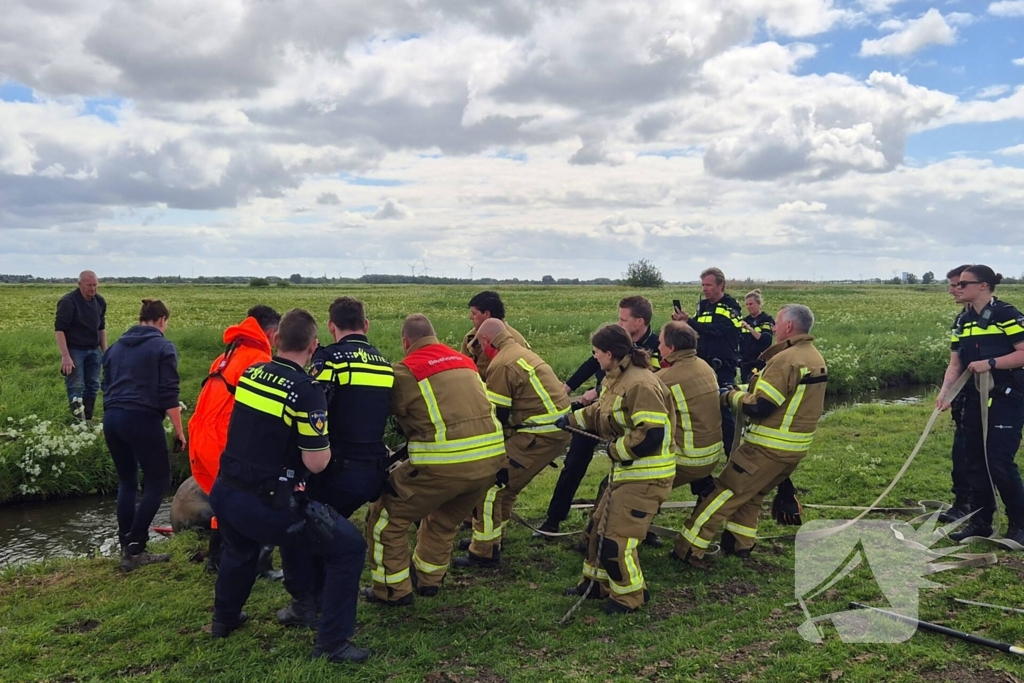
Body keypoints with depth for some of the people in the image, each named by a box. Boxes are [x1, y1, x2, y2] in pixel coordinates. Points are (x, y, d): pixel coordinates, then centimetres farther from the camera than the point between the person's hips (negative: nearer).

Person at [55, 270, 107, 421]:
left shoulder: (99, 301, 5)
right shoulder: (68, 301, -16)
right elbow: (59, 329, -17)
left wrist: (105, 351, 10)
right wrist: (65, 356, -23)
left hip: (93, 350, 6)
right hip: (75, 351, -6)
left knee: (93, 386, 7)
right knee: (76, 388, -5)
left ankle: (88, 419, 16)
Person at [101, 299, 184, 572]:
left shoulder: (116, 346, 18)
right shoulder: (163, 347, -3)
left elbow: (107, 386, 23)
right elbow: (169, 394, -9)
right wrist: (179, 430, -5)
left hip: (111, 418, 7)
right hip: (142, 419, -7)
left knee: (127, 482, 16)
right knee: (157, 482, 4)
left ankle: (128, 549, 19)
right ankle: (133, 548, -3)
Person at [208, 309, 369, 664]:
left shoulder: (250, 373, 4)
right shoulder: (307, 391, -17)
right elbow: (316, 463, -17)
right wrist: (323, 439, 2)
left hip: (224, 494, 8)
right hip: (265, 504, -7)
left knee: (240, 549, 38)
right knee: (349, 547, 4)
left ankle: (224, 619, 56)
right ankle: (332, 643, 6)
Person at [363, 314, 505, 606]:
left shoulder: (405, 370, -2)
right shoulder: (465, 361, 16)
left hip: (444, 464, -6)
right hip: (491, 458, 7)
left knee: (386, 515, 14)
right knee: (445, 520, 31)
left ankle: (393, 590, 23)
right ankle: (428, 578, 45)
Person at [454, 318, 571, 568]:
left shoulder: (501, 364, -13)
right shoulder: (522, 353, 17)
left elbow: (496, 416, -10)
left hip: (541, 435, -10)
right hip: (557, 428, 10)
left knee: (491, 484, -5)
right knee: (507, 483, 22)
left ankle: (483, 552, 2)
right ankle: (491, 537, 34)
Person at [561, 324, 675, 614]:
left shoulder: (640, 384, -26)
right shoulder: (617, 378, 7)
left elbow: (653, 433, -32)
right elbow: (602, 412, 25)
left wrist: (616, 449, -20)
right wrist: (572, 419, 20)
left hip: (646, 477, -10)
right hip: (626, 471, 10)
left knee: (616, 539, -6)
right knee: (597, 526, 19)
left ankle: (630, 597, 15)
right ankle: (597, 582, 36)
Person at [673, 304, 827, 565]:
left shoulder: (785, 359, -21)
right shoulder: (816, 359, 9)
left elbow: (758, 407, -23)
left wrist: (730, 395, -5)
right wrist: (747, 389, 8)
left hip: (769, 447, -9)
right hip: (797, 446, 9)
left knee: (726, 492, -2)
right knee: (752, 494, 23)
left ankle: (688, 549, 2)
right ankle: (739, 544, 28)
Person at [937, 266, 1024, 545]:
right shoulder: (963, 321, 9)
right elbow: (955, 364, 7)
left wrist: (990, 363, -22)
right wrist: (945, 391, -8)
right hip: (975, 401, 7)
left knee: (999, 463, -8)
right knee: (975, 462, 10)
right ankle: (981, 521, 22)